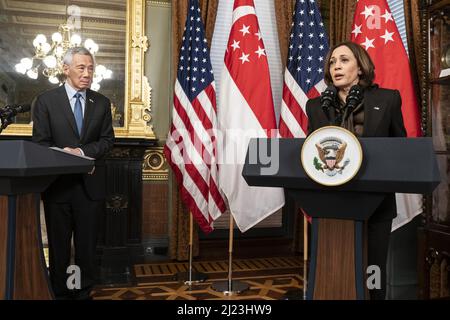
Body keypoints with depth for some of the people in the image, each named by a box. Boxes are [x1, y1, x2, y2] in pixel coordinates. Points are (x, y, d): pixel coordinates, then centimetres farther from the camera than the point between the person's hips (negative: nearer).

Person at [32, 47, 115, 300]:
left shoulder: (102, 103, 7)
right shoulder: (46, 100, 1)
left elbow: (107, 140, 2)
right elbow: (41, 143, -4)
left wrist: (82, 151, -14)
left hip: (91, 184, 2)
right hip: (58, 183, -1)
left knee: (88, 244, 10)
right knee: (59, 245, 11)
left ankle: (84, 292, 25)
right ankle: (61, 293, 27)